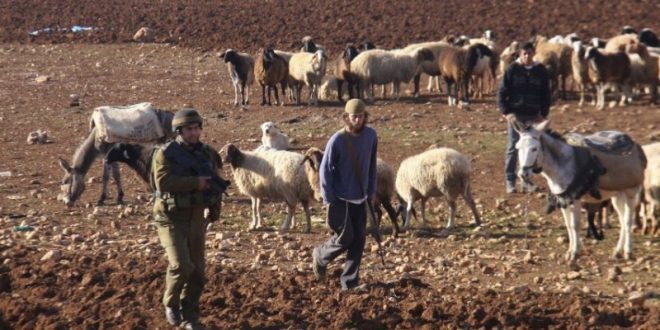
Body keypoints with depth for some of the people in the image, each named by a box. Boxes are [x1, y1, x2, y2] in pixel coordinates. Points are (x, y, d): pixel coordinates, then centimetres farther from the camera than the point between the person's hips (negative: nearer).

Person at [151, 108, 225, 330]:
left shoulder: (207, 153, 7)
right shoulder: (165, 154, -9)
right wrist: (195, 183, -23)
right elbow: (163, 182, -22)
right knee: (181, 265, -20)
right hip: (171, 218, -5)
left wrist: (215, 206, -2)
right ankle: (171, 303, 7)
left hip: (197, 218, 5)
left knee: (197, 272, 6)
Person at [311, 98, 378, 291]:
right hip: (341, 199, -5)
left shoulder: (370, 136, -1)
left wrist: (371, 190, 11)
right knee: (344, 238, -4)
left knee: (359, 240, 3)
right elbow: (325, 170, -10)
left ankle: (350, 281, 11)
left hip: (360, 199, 5)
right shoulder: (337, 140, -16)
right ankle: (320, 256, 26)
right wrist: (328, 199, -12)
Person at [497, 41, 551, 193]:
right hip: (515, 115, -3)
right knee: (513, 148, -2)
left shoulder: (541, 71, 4)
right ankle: (510, 181, 1)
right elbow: (502, 92, -1)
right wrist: (506, 112, -10)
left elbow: (546, 94, 11)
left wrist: (543, 113, 2)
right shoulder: (512, 69, -3)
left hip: (534, 116, 3)